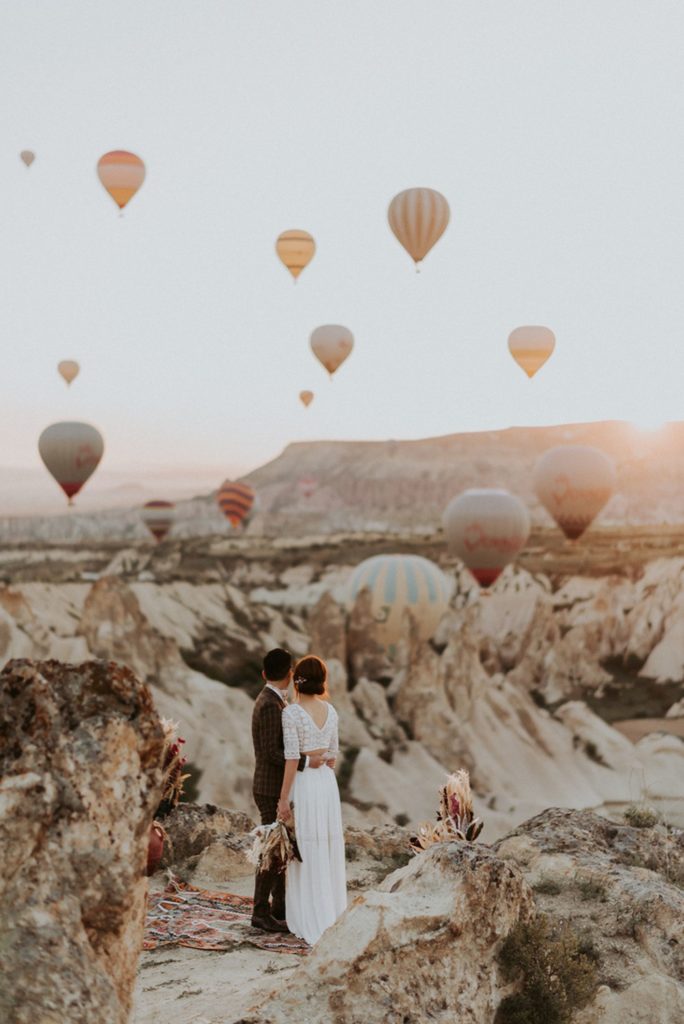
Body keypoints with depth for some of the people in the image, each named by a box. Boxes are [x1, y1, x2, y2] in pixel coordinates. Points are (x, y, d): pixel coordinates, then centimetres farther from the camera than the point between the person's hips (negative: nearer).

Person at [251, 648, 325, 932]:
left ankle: (281, 907, 21)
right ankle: (262, 913, 3)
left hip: (278, 788, 10)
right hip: (273, 791, -10)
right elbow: (271, 753, -24)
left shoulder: (273, 701, 12)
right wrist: (306, 762, -25)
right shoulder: (270, 705, -20)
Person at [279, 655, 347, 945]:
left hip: (303, 784, -6)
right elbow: (333, 754, 11)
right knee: (329, 853, 12)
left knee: (308, 857, 0)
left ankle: (314, 924, 4)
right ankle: (333, 918, 19)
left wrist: (283, 798, -13)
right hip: (328, 783, 6)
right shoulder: (330, 710, 5)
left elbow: (292, 759, -17)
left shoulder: (292, 712, -15)